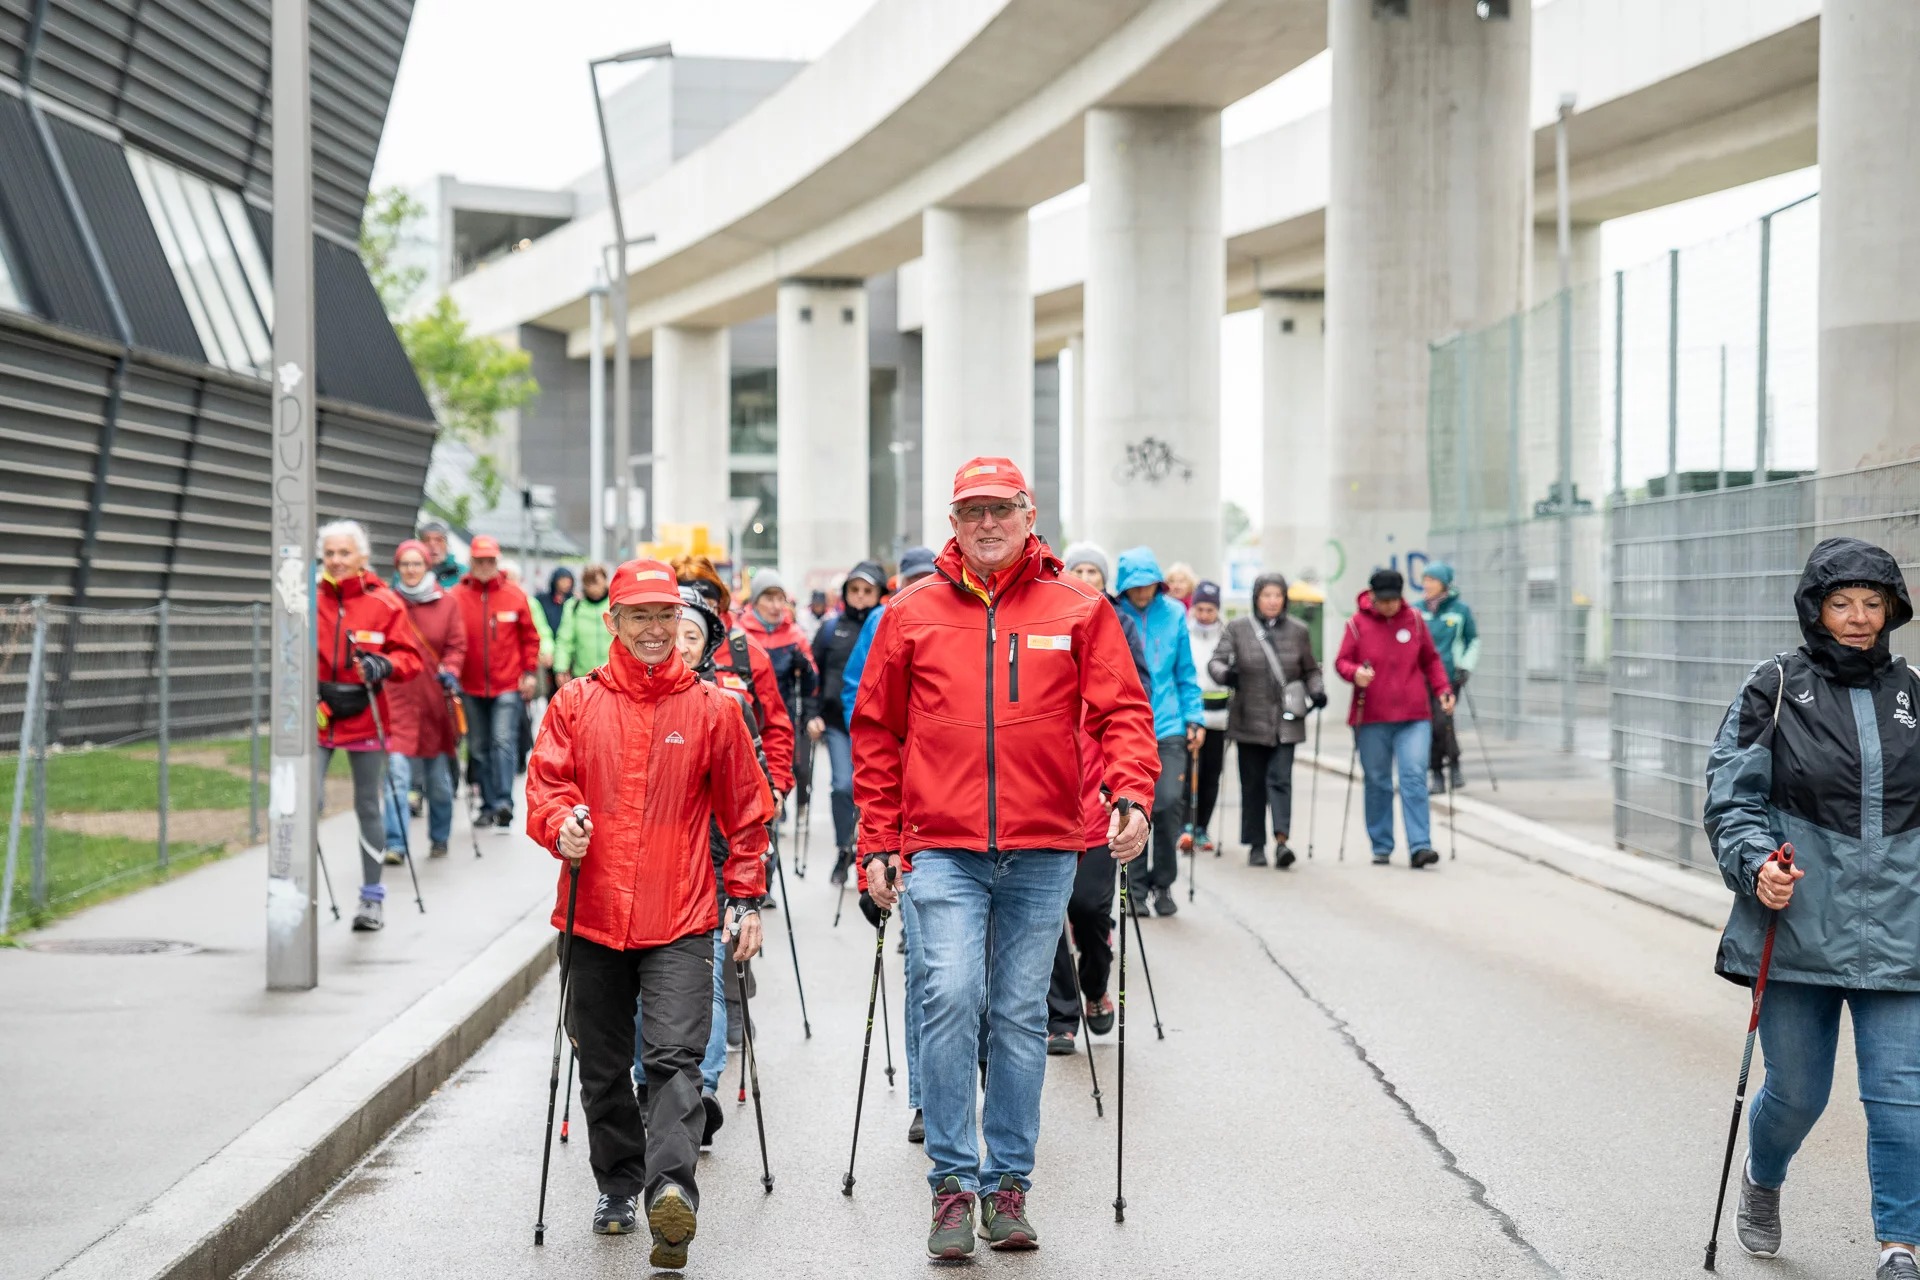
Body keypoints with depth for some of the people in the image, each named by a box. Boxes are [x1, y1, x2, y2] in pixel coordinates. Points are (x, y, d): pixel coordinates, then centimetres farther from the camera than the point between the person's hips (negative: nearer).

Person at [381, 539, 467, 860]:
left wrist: (449, 671, -12)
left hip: (436, 702, 2)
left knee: (439, 779, 12)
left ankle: (439, 839, 28)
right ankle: (395, 844, -12)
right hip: (398, 701, -2)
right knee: (398, 774, -13)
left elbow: (456, 645, 5)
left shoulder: (446, 604, 5)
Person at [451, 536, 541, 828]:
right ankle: (489, 804, 19)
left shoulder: (515, 596, 0)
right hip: (472, 686, 2)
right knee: (479, 748, 10)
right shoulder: (457, 597, -2)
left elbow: (530, 637, 6)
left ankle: (503, 801, -18)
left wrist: (530, 672, 1)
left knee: (504, 741, -14)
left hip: (508, 686, -2)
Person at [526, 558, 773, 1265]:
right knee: (603, 1066, 13)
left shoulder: (712, 709, 3)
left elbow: (745, 810, 8)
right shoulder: (575, 703, 5)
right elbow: (546, 782, 2)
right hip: (594, 915, 2)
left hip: (681, 921, -2)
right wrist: (562, 825, -20)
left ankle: (673, 1188, -25)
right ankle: (618, 1186, 30)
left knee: (675, 1056, -17)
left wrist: (746, 898, 7)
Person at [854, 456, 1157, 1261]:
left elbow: (1121, 712, 3)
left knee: (1020, 1014, 7)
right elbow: (877, 733, 10)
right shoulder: (911, 616, 6)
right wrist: (878, 842, 6)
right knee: (950, 996, -14)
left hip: (1041, 851, 1)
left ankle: (1009, 1181, 17)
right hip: (943, 849, -1)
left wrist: (1131, 794, -14)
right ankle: (953, 1181, -6)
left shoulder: (1077, 611, 5)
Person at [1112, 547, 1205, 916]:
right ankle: (1135, 888, 16)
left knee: (1169, 802, -8)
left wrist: (1195, 717, 6)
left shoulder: (1173, 614, 5)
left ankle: (1163, 882, 9)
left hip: (1167, 726, 1)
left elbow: (1185, 673, 12)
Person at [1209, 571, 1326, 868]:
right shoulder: (1238, 628, 2)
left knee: (1280, 778, -12)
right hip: (1249, 721, 0)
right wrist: (1225, 674, -25)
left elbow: (1310, 669, 16)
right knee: (1253, 783, 6)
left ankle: (1281, 839, -20)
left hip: (1286, 721, 0)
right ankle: (1256, 845, 15)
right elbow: (1216, 660, -3)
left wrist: (1317, 690, -4)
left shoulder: (1298, 631, 8)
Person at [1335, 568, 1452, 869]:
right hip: (1371, 719, 0)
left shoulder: (1414, 620, 7)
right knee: (1377, 782, 6)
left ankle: (1420, 846, -14)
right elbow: (1342, 661, 2)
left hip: (1413, 718, 0)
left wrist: (1443, 690, 3)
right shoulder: (1358, 623, 1)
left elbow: (1430, 660, 16)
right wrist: (1355, 673, -20)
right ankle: (1381, 847, 16)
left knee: (1414, 778, -10)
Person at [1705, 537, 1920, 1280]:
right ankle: (1762, 1178, 41)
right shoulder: (1774, 689, 0)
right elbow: (1731, 793, -3)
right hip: (1799, 922, -2)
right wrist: (1756, 864, -19)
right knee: (1797, 1091, 9)